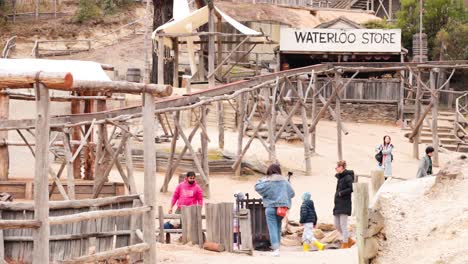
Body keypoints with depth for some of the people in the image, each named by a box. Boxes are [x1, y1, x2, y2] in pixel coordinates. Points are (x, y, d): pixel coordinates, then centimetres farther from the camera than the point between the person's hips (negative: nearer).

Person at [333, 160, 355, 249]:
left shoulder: (348, 177, -12)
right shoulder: (339, 177, 15)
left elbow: (352, 188, -21)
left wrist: (341, 193, -16)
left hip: (344, 205, -9)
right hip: (338, 205, 9)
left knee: (343, 225, -6)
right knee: (337, 225, 10)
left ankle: (345, 244, 2)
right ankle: (350, 241, 21)